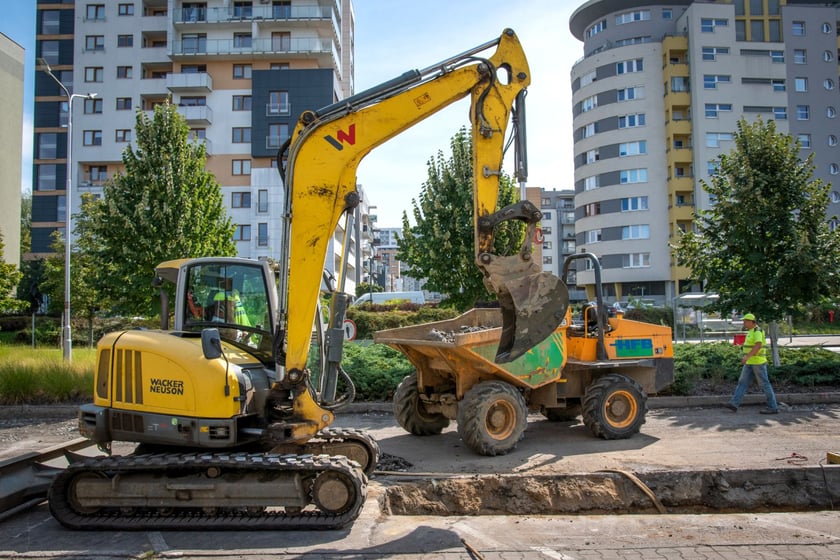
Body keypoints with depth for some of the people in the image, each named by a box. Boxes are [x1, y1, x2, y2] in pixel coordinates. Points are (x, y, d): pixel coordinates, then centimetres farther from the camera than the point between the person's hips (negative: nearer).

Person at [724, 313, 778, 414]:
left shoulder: (757, 331, -16)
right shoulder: (751, 331, 15)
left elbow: (758, 346, -30)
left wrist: (747, 356, -36)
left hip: (758, 362, -10)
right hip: (750, 363, 10)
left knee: (764, 384, -1)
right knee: (742, 382, 3)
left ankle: (773, 407, 8)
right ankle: (734, 404, -1)